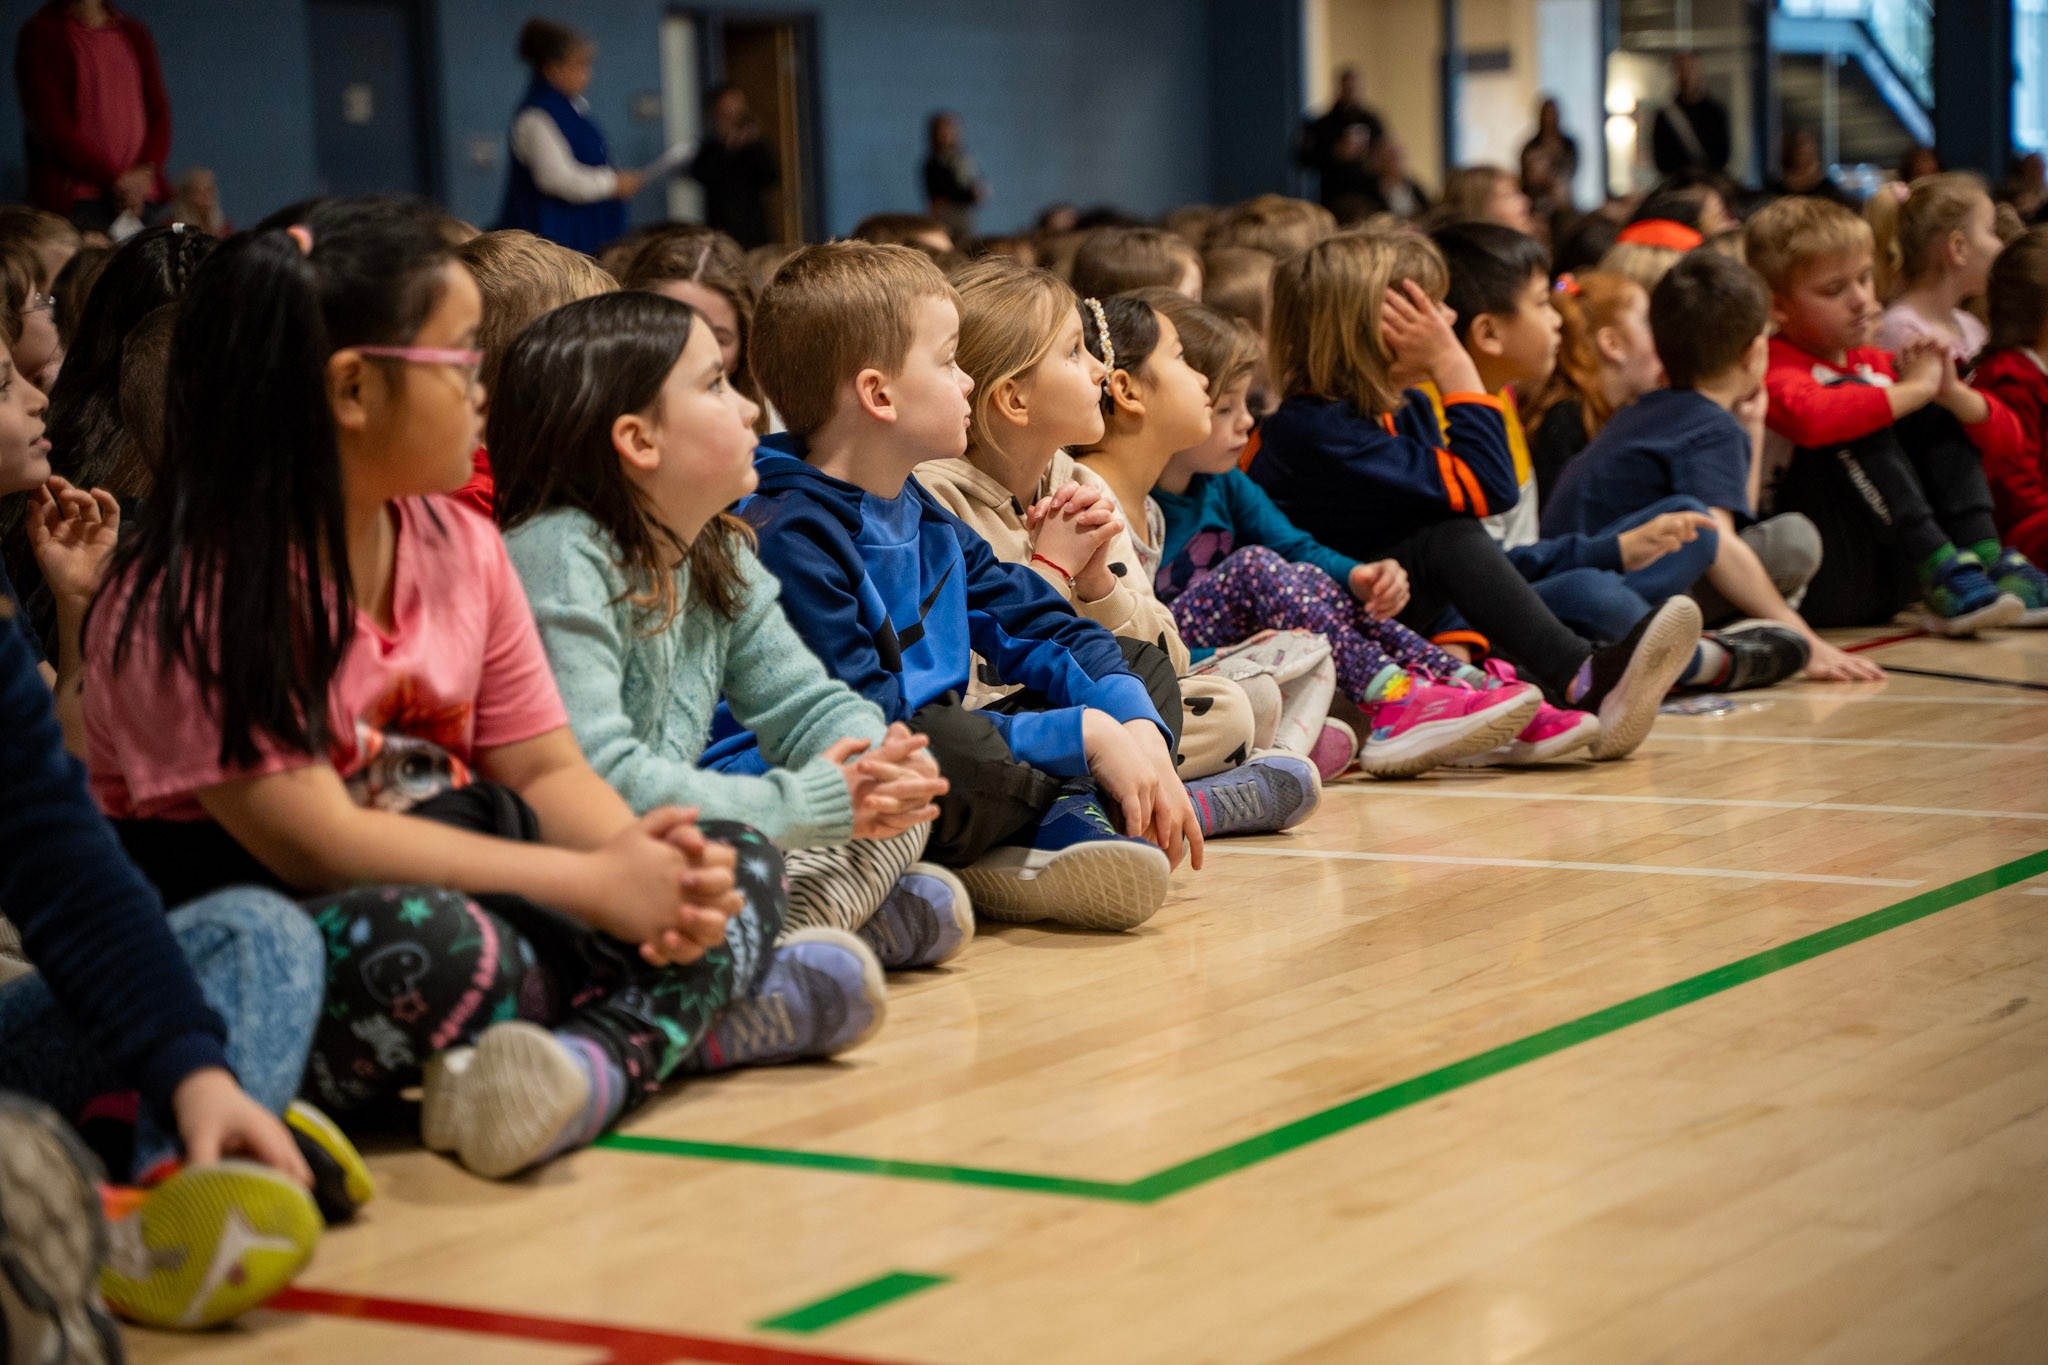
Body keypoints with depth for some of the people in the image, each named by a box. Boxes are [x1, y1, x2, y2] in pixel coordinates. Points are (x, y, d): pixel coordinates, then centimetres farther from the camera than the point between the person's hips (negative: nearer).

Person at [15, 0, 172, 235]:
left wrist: (146, 170, -6)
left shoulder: (135, 33, 17)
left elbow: (159, 110, 14)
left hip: (139, 196, 4)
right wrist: (114, 178, -11)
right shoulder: (41, 34, 1)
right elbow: (52, 127, -7)